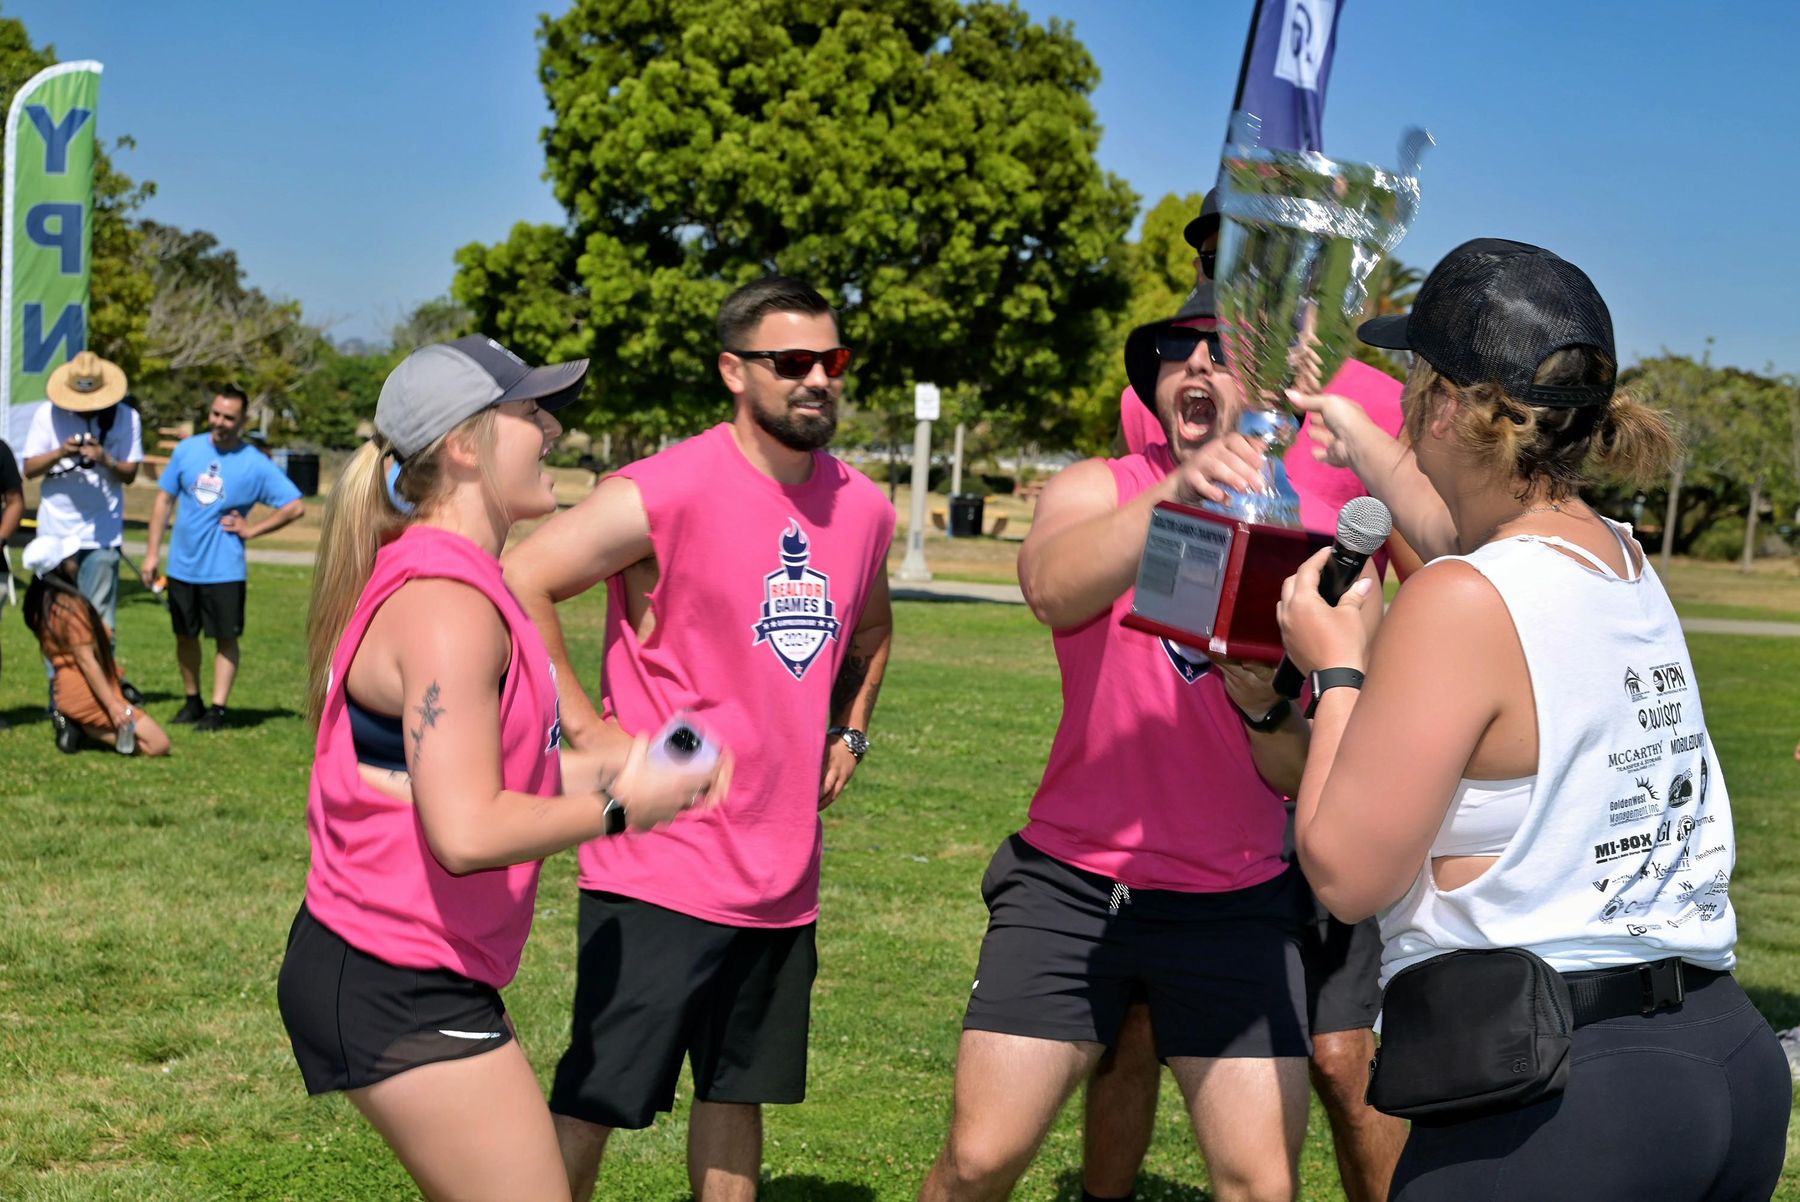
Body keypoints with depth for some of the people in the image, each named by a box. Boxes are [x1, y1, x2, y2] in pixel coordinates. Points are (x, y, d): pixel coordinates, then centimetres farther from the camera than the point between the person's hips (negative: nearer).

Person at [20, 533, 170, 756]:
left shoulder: (40, 603, 6)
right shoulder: (72, 605, -20)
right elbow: (86, 660, -22)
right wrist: (112, 705, -21)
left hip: (65, 690, 9)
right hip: (88, 693, -9)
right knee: (158, 744, -9)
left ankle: (76, 725, 4)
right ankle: (86, 728, -14)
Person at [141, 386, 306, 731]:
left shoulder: (256, 465, -7)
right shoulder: (187, 449, 2)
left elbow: (295, 506, -6)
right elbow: (164, 499, 7)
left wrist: (250, 530, -8)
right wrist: (152, 553, 3)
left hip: (225, 570, -4)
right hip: (182, 565, 4)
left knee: (225, 638, 1)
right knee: (185, 635, 13)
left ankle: (218, 709, 7)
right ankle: (192, 702, 27)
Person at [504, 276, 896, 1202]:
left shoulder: (862, 508, 6)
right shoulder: (670, 491, -15)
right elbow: (518, 583, -17)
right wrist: (588, 732, -17)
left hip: (782, 873, 7)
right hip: (660, 866, -6)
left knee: (739, 1092, 18)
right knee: (594, 1104, -2)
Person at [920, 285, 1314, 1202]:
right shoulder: (1097, 491, -2)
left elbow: (1302, 779, -3)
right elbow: (1050, 586, -28)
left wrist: (1265, 708, -25)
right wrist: (1171, 498, -44)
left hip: (1234, 904, 1)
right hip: (1071, 884, 0)